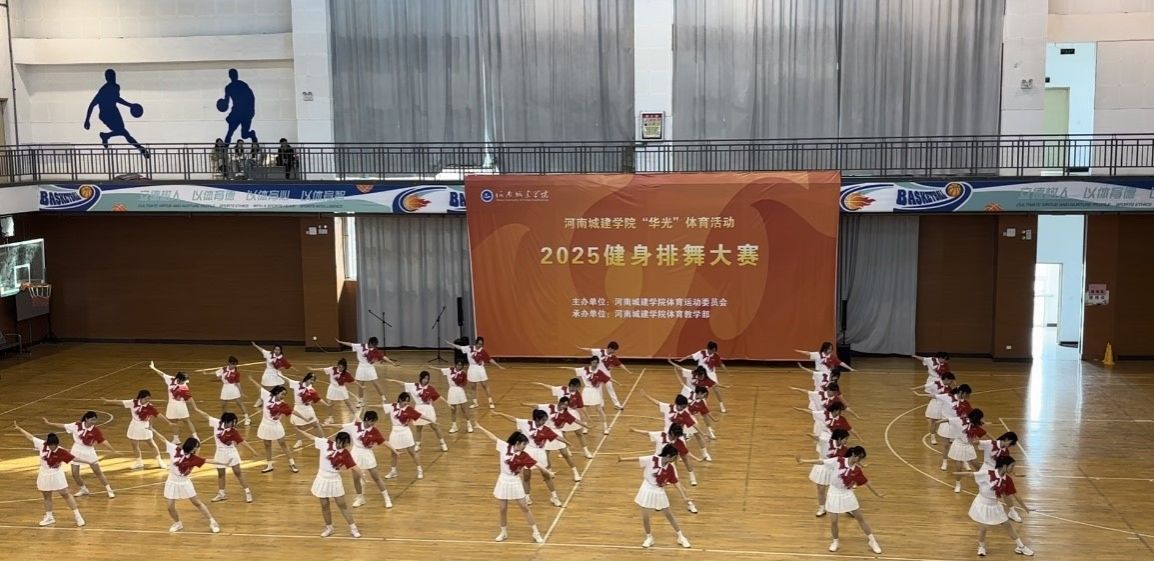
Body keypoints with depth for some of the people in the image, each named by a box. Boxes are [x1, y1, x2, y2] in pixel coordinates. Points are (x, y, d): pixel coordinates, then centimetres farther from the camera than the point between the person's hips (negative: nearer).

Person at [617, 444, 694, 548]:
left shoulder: (671, 467, -12)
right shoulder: (652, 459, -21)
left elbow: (676, 482, -5)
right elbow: (638, 459, -11)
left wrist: (684, 497, -7)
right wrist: (623, 459, -9)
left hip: (659, 493, 2)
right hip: (647, 491, -2)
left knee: (669, 515, 11)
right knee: (645, 517, 7)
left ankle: (681, 537, 25)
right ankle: (649, 538, 30)